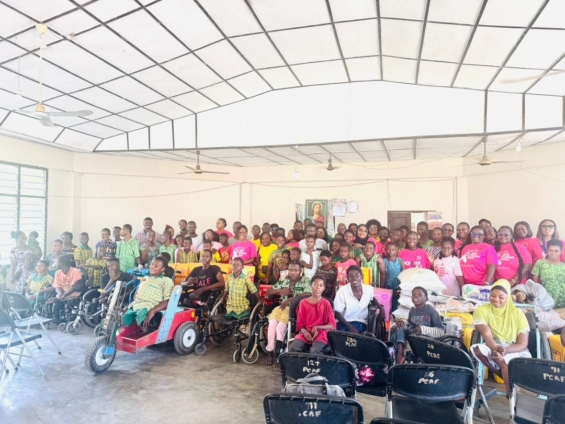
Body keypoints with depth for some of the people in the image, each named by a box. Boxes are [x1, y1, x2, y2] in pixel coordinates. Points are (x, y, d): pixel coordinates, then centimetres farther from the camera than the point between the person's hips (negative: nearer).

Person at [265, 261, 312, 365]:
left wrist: (290, 299, -24)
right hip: (282, 307, 4)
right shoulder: (284, 281, 17)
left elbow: (308, 294, -17)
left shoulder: (306, 281, 3)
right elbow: (268, 292, 18)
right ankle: (270, 352, -18)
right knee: (272, 323, -26)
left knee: (280, 326, -29)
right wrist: (280, 291, -2)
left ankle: (278, 350, -15)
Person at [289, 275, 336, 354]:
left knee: (315, 352, -36)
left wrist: (317, 327, -14)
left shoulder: (326, 303, 5)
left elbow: (332, 325, 2)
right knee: (293, 349, -29)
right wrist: (305, 332, -13)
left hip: (321, 334, -2)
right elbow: (300, 324, 10)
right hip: (305, 333, 2)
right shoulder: (303, 303, 9)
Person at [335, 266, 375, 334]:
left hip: (361, 323, 3)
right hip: (345, 323, -3)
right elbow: (337, 313, -9)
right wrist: (351, 327, -20)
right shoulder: (342, 291, -13)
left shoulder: (369, 289, -2)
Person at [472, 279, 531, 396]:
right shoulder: (481, 311, -5)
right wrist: (496, 350, -41)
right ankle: (510, 378, -18)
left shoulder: (518, 314, -5)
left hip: (516, 352, -2)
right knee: (476, 349, -32)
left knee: (505, 360, -36)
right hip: (492, 349, 2)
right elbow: (487, 335, -19)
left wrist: (505, 350, -31)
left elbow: (523, 344, -10)